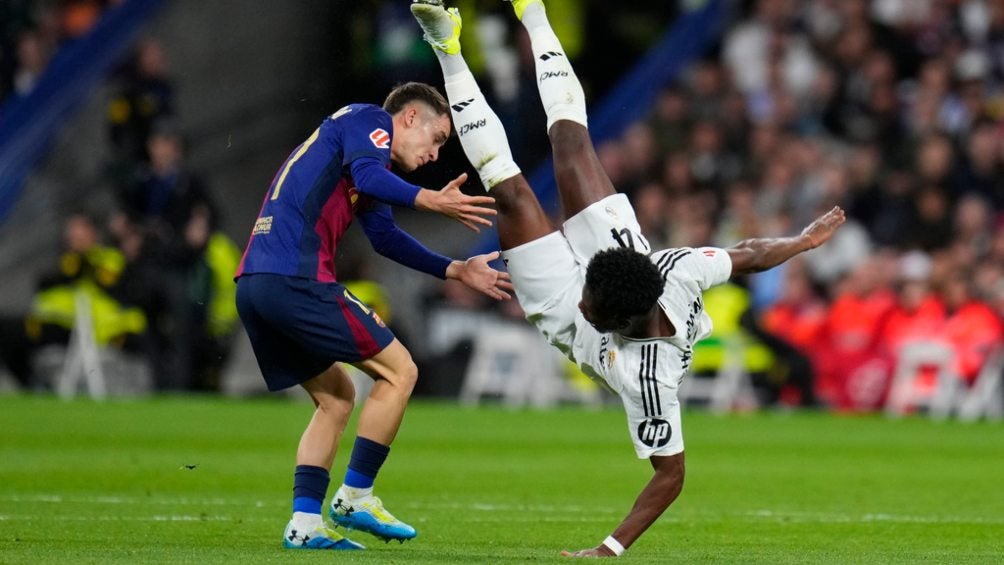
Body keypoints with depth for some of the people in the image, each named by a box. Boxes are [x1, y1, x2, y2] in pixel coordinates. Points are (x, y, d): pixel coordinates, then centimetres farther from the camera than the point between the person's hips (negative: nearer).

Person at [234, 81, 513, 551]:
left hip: (252, 284, 10)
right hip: (296, 279, -10)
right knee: (399, 371, -1)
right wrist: (429, 200, -31)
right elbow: (368, 177, -18)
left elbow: (386, 238, 36)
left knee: (336, 398, 19)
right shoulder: (368, 119, 4)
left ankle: (305, 522, 9)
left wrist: (455, 271, 34)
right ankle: (354, 498, 1)